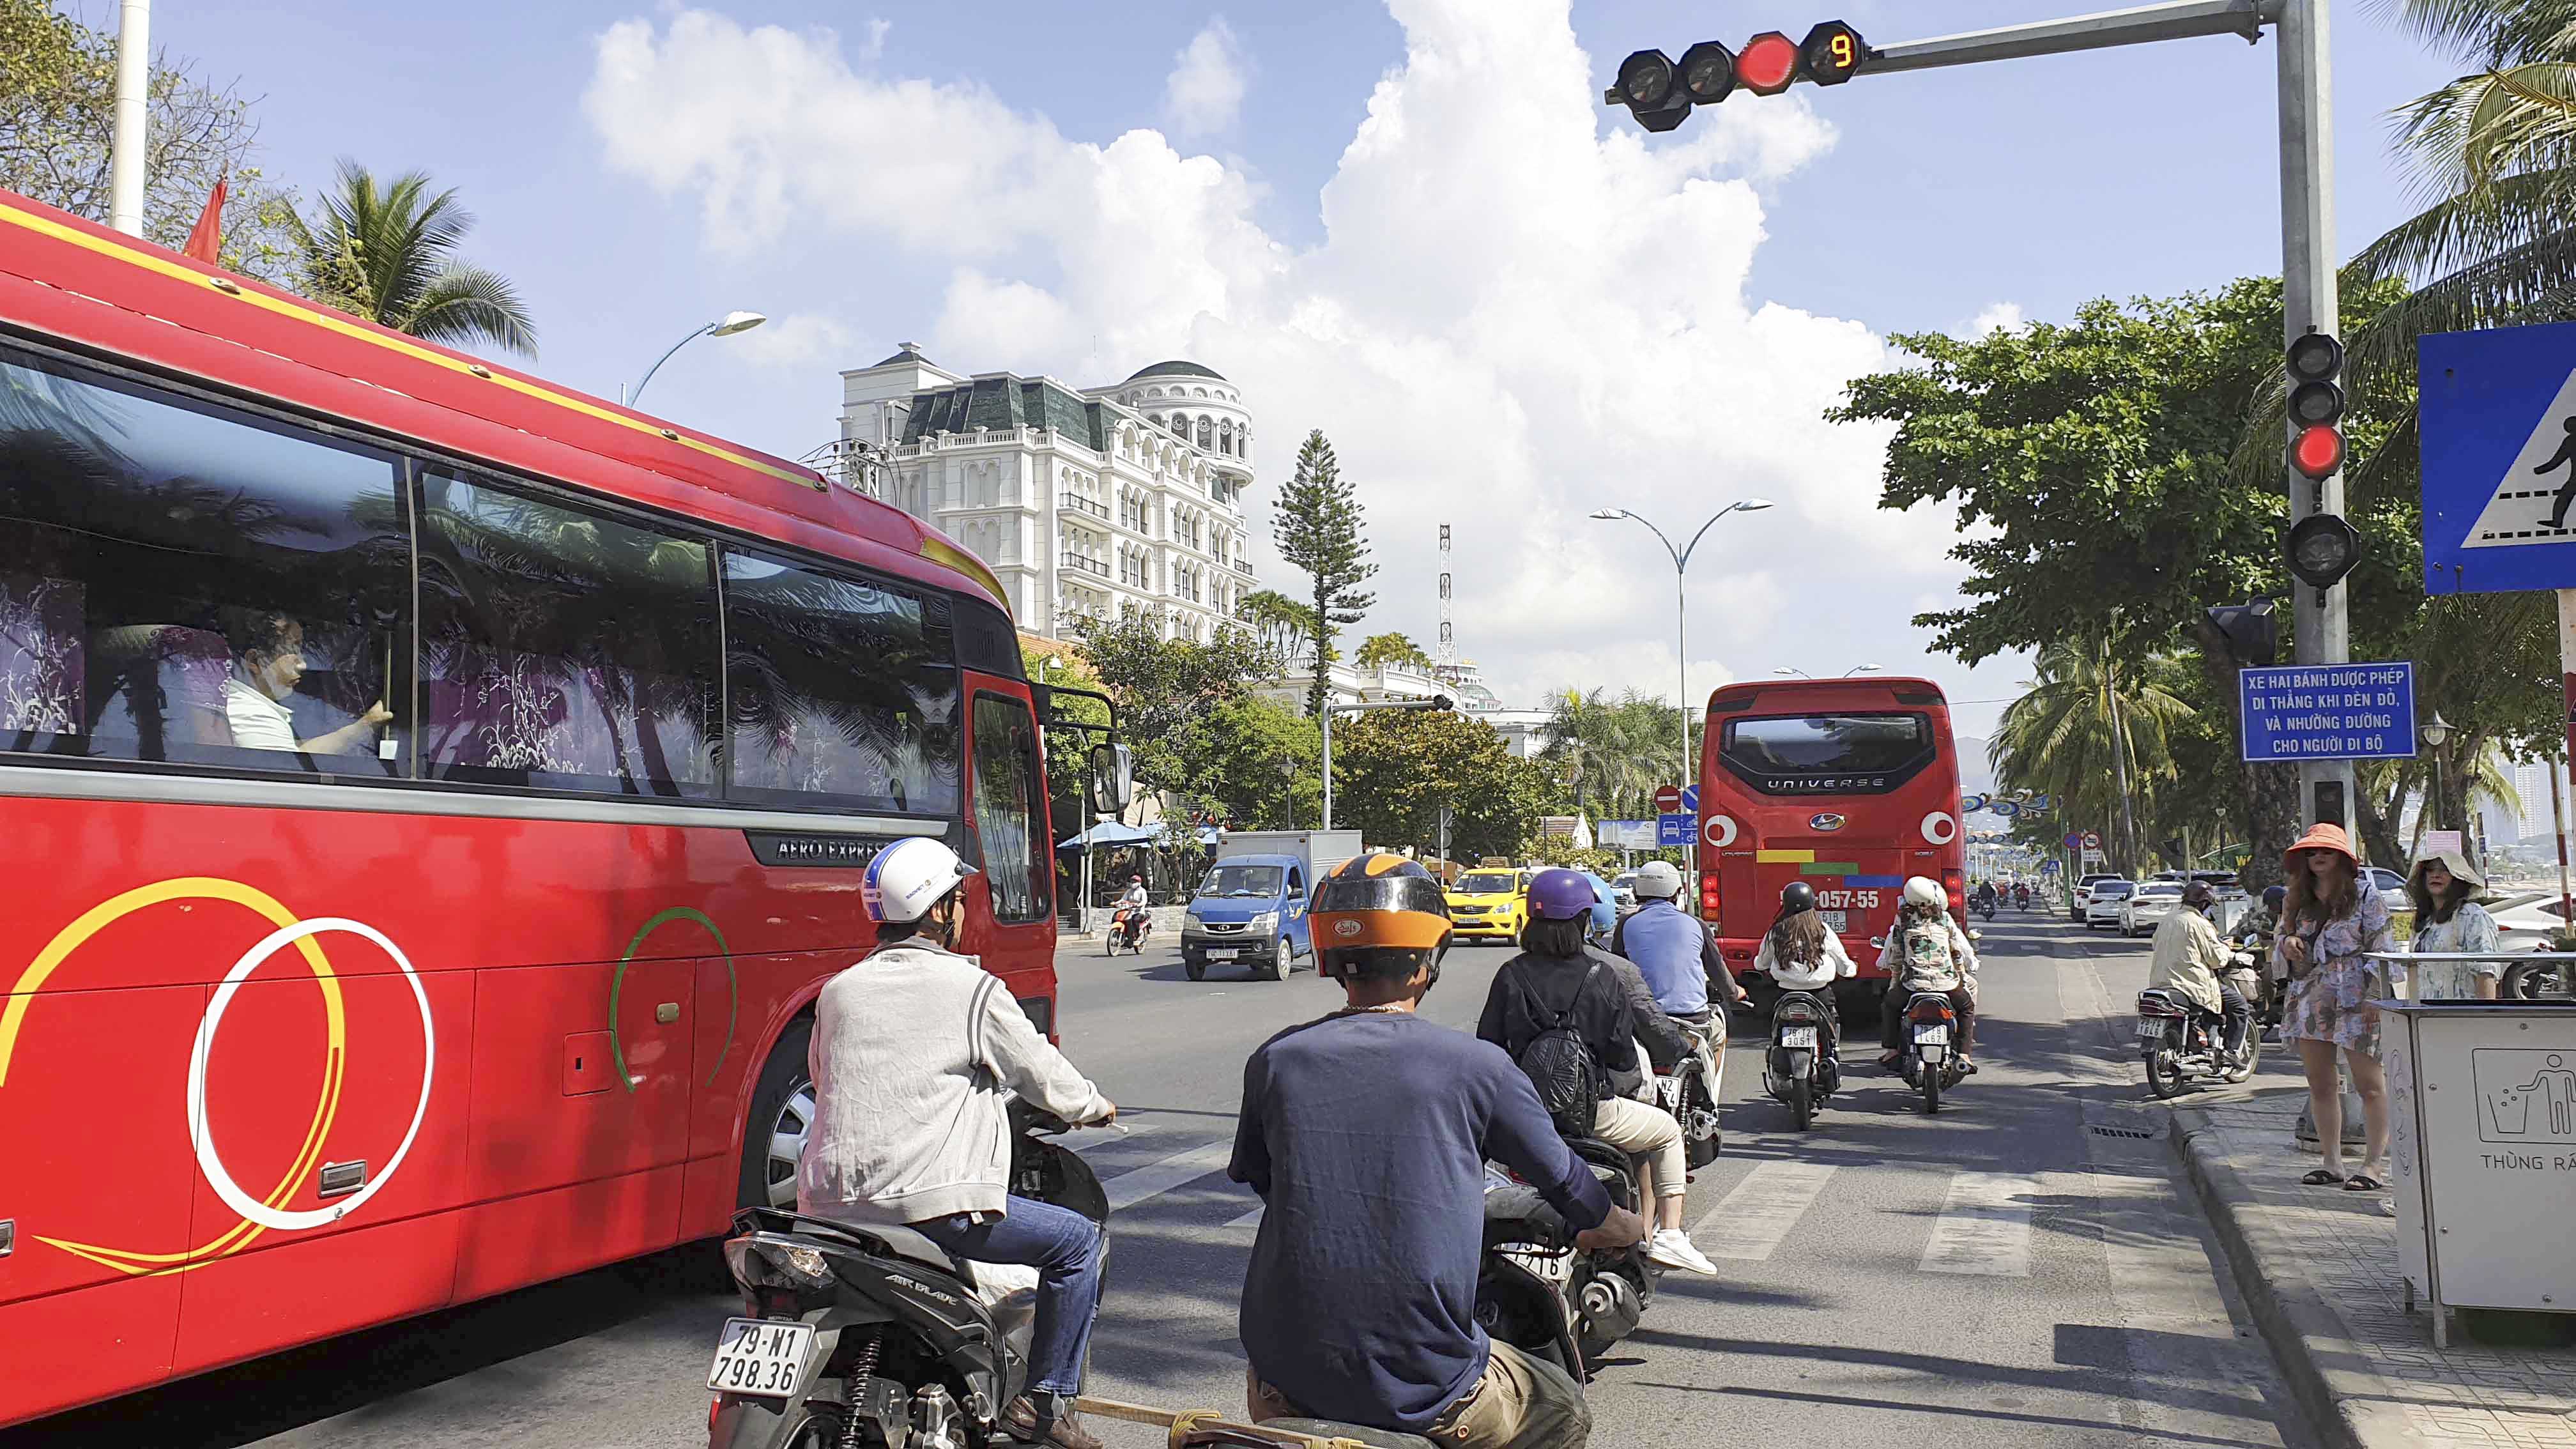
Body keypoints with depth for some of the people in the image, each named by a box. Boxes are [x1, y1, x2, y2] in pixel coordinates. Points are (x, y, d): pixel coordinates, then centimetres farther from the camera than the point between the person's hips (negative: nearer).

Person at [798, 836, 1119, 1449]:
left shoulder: (837, 992, 12)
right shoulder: (973, 990, -5)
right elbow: (1047, 1079, 2)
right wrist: (1097, 1108, 24)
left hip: (829, 1203, 7)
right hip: (929, 1202, -7)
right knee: (1077, 1239, 7)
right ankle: (1046, 1399, 8)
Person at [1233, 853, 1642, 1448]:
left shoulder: (1274, 1060, 0)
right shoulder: (1477, 1066, -6)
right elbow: (1567, 1183, 8)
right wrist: (1634, 1229, 30)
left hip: (1287, 1384, 3)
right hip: (1422, 1391, -2)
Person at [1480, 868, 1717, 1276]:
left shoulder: (1511, 975, -5)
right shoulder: (1604, 975, -9)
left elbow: (1489, 1043, -2)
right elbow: (1622, 1055, -5)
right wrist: (1632, 1077, 17)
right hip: (1591, 1111, -3)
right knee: (1668, 1131, 23)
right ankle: (1669, 1236, 13)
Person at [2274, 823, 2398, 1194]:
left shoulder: (2364, 892, -2)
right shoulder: (2296, 898, 13)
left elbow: (2383, 945, -6)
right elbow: (2278, 939, 21)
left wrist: (2379, 993, -16)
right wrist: (2286, 943, -3)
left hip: (2356, 998, -6)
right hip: (2308, 997, 6)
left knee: (2369, 1084, -2)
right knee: (2320, 1085, 9)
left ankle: (2374, 1164, 3)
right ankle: (2332, 1163, 17)